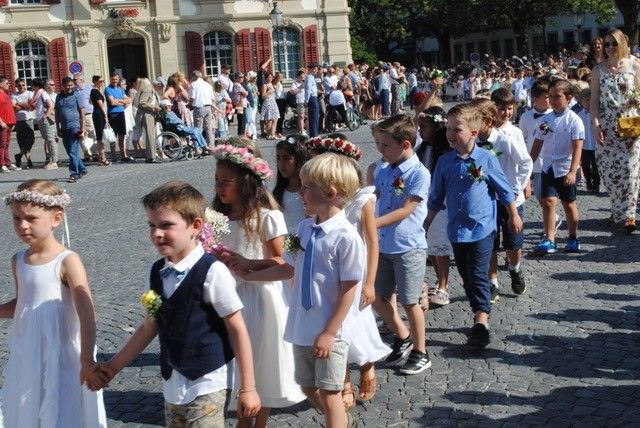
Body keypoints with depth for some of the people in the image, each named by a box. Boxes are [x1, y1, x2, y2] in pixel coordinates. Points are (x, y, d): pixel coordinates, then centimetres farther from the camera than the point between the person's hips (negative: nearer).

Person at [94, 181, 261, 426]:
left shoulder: (211, 272, -17)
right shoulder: (158, 272, 3)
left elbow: (238, 330, -13)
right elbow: (150, 326, 13)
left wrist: (247, 388, -11)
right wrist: (114, 366, 16)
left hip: (207, 384, -7)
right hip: (172, 382, 7)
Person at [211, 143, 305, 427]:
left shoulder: (267, 217, -14)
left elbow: (281, 261, -12)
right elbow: (217, 256, 11)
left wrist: (248, 263, -23)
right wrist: (215, 259, -10)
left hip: (263, 297, -5)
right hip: (233, 295, 5)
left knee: (264, 361, 8)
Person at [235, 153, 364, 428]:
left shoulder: (346, 237, -20)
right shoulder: (305, 228, 1)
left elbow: (349, 290, -17)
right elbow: (290, 269, 13)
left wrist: (329, 333, -15)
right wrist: (249, 275, 13)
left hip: (329, 332, -8)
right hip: (302, 326, 8)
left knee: (328, 393, 4)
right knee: (308, 387, 21)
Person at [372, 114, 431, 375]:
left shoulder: (419, 173, -16)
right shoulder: (384, 172, 4)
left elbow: (405, 211, -21)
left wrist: (371, 224, -27)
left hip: (409, 247, -7)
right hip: (384, 246, 7)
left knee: (409, 302, 4)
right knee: (376, 297, 13)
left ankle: (420, 353, 21)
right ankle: (402, 337, 35)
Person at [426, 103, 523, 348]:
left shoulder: (486, 159, -9)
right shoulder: (445, 162, 0)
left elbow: (504, 190, 1)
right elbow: (436, 198, 9)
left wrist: (514, 216, 7)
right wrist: (426, 225, 11)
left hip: (481, 229, -4)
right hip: (457, 230, 5)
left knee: (478, 276, -9)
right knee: (466, 277, 13)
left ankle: (481, 321, -9)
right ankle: (481, 313, 27)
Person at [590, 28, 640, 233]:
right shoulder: (598, 70, 4)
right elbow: (594, 100, 4)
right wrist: (596, 125, -6)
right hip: (606, 127, 1)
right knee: (609, 170, 2)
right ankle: (619, 210, 20)